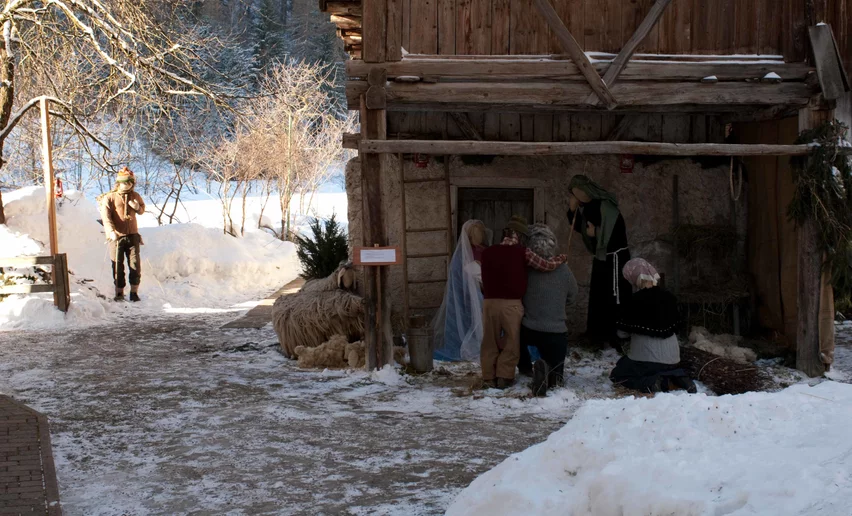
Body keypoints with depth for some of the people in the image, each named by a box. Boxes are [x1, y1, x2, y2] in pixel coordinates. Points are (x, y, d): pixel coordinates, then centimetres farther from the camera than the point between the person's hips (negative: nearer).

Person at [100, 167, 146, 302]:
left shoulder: (135, 196, 10)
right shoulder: (109, 197, -3)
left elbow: (142, 210, 24)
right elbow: (106, 216, -10)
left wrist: (137, 207, -1)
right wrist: (111, 231, -24)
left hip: (132, 235, 3)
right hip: (116, 236, -3)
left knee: (135, 264, -2)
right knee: (117, 265, 0)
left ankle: (134, 291, 5)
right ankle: (119, 292, 9)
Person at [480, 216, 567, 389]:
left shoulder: (487, 253, 5)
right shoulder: (522, 253, -4)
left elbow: (485, 279, 13)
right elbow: (546, 265, 2)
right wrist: (561, 258, 18)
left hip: (490, 302, 3)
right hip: (511, 304, -3)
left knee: (490, 342, 12)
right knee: (511, 342, 10)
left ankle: (489, 377, 13)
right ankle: (504, 376, 6)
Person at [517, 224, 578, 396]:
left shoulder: (525, 269, -9)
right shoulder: (562, 269, -6)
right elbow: (572, 297, 9)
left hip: (529, 331, -1)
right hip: (557, 333, 1)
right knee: (556, 376, 17)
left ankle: (526, 368, 6)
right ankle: (551, 373, -17)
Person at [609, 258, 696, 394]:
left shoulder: (637, 300, -17)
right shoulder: (668, 297, 1)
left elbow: (622, 333, -11)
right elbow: (675, 326, 11)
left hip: (647, 358, -6)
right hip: (672, 357, 6)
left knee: (616, 375, 17)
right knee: (667, 371, 39)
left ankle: (651, 383, -10)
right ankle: (678, 378, 4)